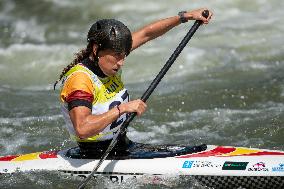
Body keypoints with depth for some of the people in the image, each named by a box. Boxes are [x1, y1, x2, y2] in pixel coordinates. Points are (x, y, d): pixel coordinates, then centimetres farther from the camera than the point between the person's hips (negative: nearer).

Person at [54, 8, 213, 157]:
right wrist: (122, 108, -35)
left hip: (123, 146, 9)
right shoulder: (79, 79, -23)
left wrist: (185, 16, 9)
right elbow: (82, 129, -36)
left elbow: (146, 33, 11)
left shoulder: (107, 60, 2)